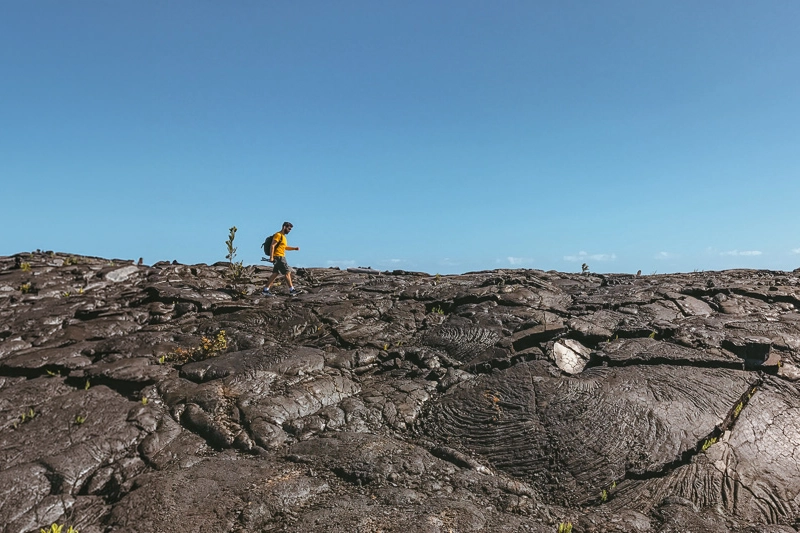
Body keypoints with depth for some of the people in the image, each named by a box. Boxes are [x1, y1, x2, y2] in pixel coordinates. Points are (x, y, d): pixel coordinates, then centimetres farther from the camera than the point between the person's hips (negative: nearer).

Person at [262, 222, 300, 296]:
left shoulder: (283, 236, 19)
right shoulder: (278, 235, -12)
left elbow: (285, 247, 27)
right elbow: (272, 246, -18)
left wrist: (294, 248, 17)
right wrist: (271, 257, -24)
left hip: (281, 257, 10)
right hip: (278, 257, -10)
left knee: (275, 274, 9)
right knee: (288, 272, -8)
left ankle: (265, 290, 10)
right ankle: (292, 290, -4)